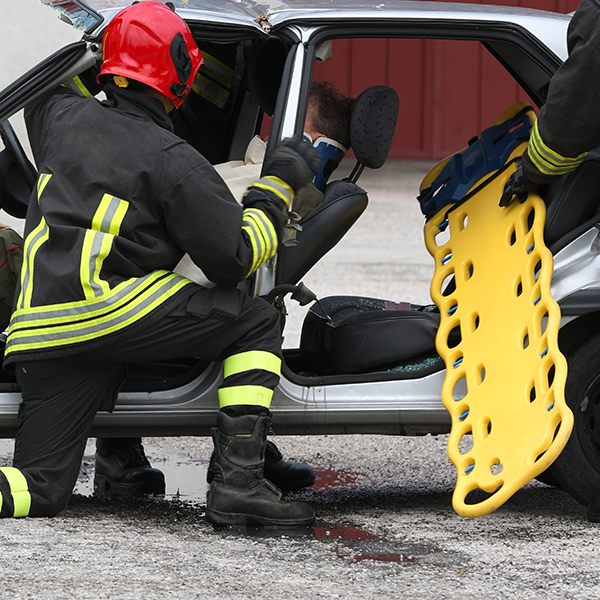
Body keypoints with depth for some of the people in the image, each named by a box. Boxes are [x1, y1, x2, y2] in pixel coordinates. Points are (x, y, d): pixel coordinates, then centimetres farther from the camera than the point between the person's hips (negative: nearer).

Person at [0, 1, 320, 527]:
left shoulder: (64, 117, 14)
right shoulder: (174, 161, -2)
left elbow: (43, 95, 42)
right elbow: (234, 259, -2)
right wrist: (278, 185, 10)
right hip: (108, 305, -6)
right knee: (257, 324, 8)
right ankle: (239, 483, -4)